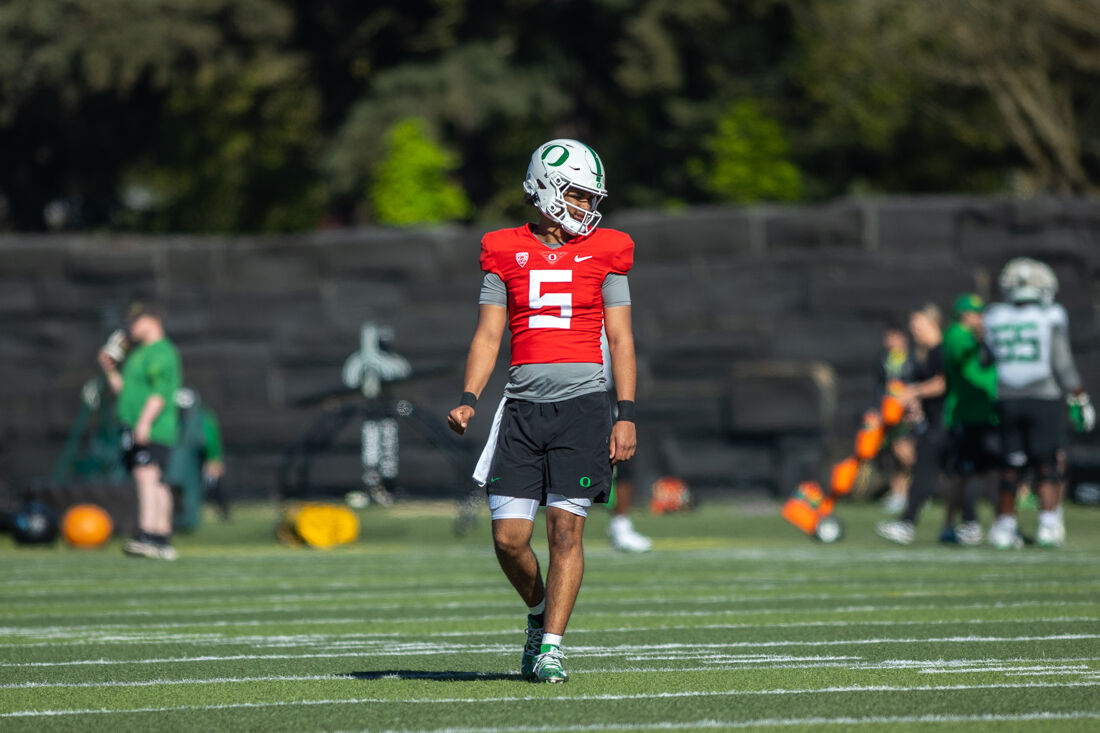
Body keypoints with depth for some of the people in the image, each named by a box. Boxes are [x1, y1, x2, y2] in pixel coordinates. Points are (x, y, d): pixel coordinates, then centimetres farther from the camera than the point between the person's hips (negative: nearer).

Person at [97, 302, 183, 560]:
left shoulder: (162, 352, -8)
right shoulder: (138, 354, 24)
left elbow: (161, 392, -19)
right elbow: (123, 390, 30)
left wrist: (145, 422, -28)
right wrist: (110, 371, 15)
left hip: (153, 430, -10)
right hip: (134, 430, 10)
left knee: (147, 477, -22)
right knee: (156, 483, 9)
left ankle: (146, 536, -34)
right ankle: (163, 542, 10)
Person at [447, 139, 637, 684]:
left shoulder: (605, 252, 7)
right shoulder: (505, 254, 9)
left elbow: (621, 339, 7)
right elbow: (488, 336, 9)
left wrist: (626, 415, -1)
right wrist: (467, 401, -4)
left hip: (582, 400, -1)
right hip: (524, 402, 1)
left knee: (565, 528, -9)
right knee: (509, 537, -4)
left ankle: (550, 645, -3)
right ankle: (540, 613, 24)